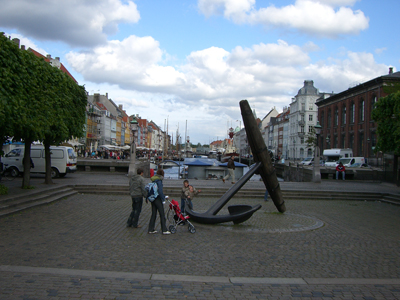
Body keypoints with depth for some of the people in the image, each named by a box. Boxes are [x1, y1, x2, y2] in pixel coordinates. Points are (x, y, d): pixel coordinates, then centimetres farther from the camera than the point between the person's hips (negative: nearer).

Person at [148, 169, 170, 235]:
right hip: (157, 199, -8)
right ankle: (164, 230, 0)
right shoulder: (159, 180, -14)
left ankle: (151, 229, 15)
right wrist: (163, 199, -14)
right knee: (162, 214, -2)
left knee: (153, 214, 13)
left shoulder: (153, 180, 12)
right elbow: (160, 191, -19)